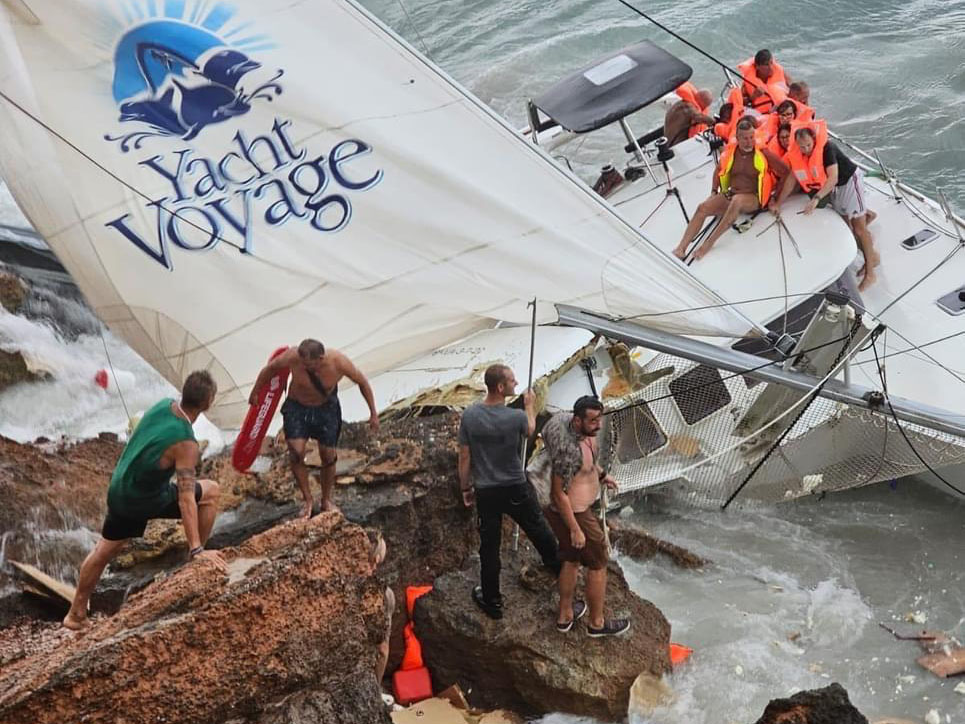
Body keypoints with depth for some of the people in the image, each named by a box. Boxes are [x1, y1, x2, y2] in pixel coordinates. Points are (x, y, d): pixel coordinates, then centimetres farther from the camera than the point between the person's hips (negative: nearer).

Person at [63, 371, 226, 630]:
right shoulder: (185, 444, -30)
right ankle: (197, 557, 12)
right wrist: (196, 549, -28)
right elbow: (186, 499, -30)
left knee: (103, 551, 22)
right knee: (211, 492, 4)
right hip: (145, 501, -7)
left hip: (118, 490, 7)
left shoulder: (163, 405, -8)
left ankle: (76, 614, 33)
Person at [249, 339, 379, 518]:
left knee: (328, 455, 6)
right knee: (296, 453, -15)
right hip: (296, 407, 0)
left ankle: (327, 500, 29)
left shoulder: (338, 362, -30)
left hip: (326, 408, 0)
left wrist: (373, 413, -6)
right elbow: (269, 369, -9)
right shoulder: (292, 357, -31)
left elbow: (362, 382, -12)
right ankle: (308, 500, 4)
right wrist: (254, 393, 5)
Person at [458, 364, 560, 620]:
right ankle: (559, 570, 44)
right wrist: (530, 406, 24)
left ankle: (492, 601, 23)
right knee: (541, 534, 22)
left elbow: (464, 458, -6)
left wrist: (465, 488, 9)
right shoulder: (516, 417, -20)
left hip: (485, 492, 2)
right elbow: (530, 430, 6)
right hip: (516, 490, -2)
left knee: (489, 548, 13)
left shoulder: (469, 416, -14)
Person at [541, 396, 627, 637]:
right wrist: (575, 530, -21)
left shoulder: (583, 429, -7)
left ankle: (565, 615, 41)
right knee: (598, 564, 11)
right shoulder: (569, 450, -34)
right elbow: (559, 493, -27)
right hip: (572, 513, -9)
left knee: (572, 560, 25)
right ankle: (597, 622, 29)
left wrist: (601, 474, 8)